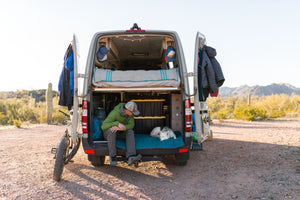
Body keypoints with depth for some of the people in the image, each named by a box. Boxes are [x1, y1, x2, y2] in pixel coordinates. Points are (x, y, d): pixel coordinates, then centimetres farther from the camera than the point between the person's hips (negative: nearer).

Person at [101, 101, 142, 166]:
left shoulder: (130, 112, -14)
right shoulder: (115, 113, -31)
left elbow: (131, 125, -20)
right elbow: (103, 126, -34)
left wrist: (120, 128, -39)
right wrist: (117, 123, -47)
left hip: (119, 133, 4)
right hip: (108, 133, -4)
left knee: (130, 131, -27)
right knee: (111, 130, -40)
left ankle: (130, 157, -41)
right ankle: (113, 157, -28)